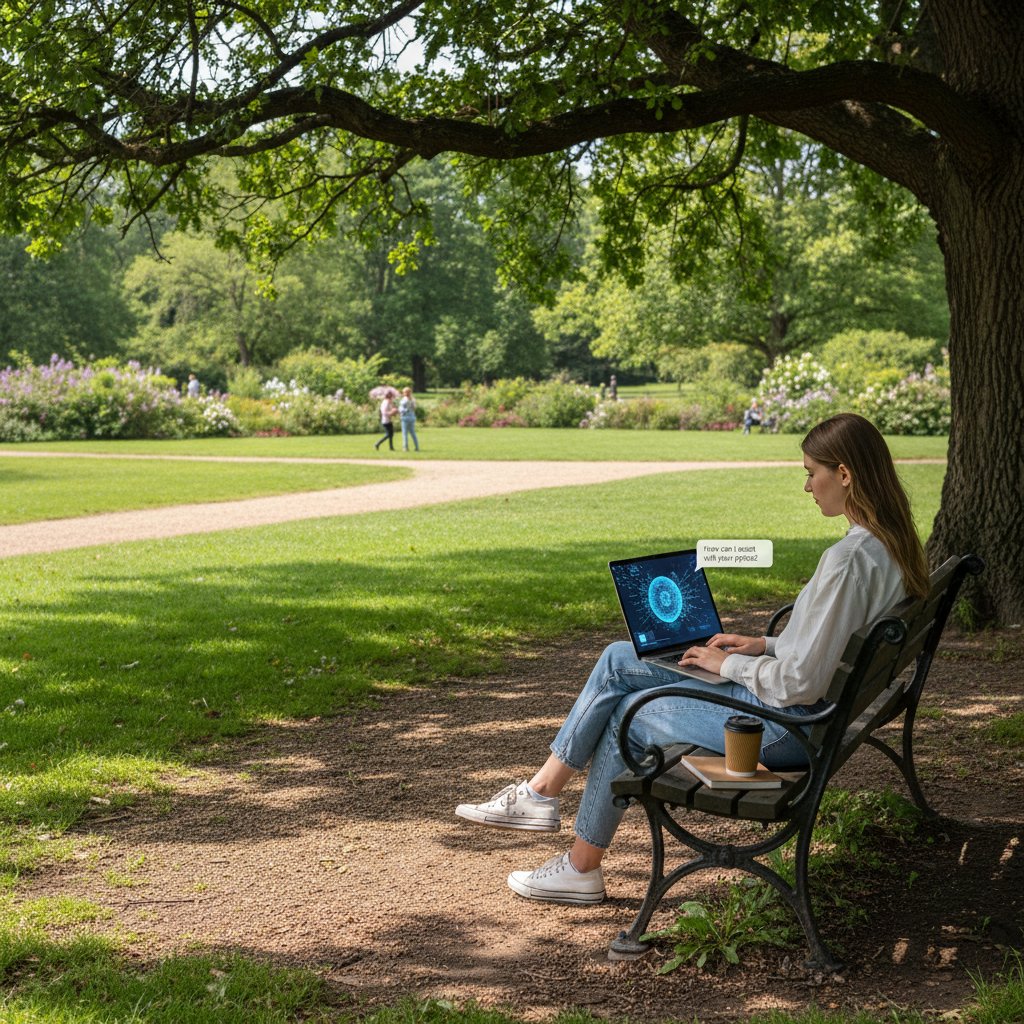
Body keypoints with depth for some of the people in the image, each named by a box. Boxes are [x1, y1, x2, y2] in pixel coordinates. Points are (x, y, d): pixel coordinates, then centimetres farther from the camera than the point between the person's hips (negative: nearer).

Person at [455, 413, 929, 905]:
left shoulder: (849, 559, -27)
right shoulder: (890, 542, 4)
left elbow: (800, 683, -27)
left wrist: (729, 665, -11)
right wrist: (766, 646, 8)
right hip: (812, 708, 10)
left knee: (626, 716, 6)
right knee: (618, 661, 9)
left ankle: (582, 869, 23)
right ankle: (540, 793, 15)